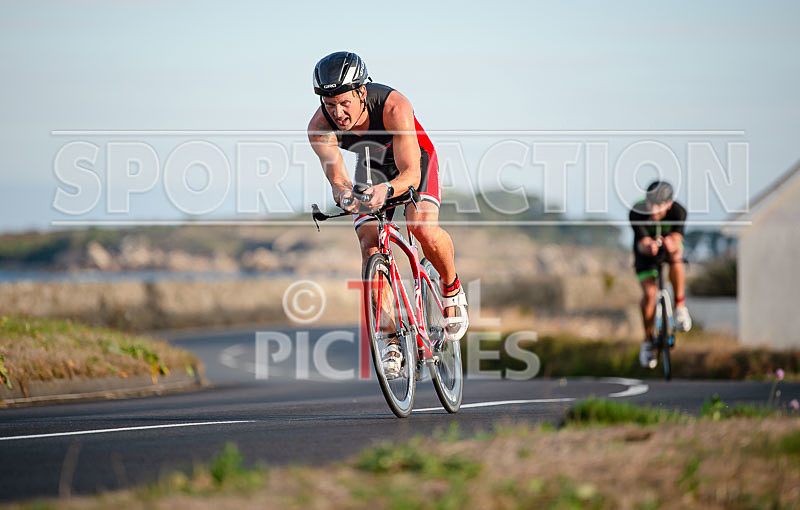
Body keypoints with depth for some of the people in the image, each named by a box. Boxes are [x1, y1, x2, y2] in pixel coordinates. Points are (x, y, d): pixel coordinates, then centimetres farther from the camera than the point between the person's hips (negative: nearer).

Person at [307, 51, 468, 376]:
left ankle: (452, 289, 0)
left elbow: (411, 173, -43)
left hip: (415, 158, -3)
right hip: (371, 167, 3)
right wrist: (343, 194, -62)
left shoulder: (394, 107, -38)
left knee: (423, 227, -29)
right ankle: (392, 340, -8)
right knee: (370, 246, -16)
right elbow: (336, 176, -38)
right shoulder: (319, 126, -29)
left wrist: (387, 190, -64)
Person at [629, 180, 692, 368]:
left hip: (670, 247, 0)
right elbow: (642, 242, -41)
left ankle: (680, 304, -18)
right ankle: (647, 341, 2)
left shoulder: (678, 212, -31)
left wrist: (671, 243, -68)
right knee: (649, 293, -18)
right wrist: (647, 246, -66)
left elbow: (677, 237, -44)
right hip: (646, 250, 0)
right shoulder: (636, 213, -33)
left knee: (675, 254, -37)